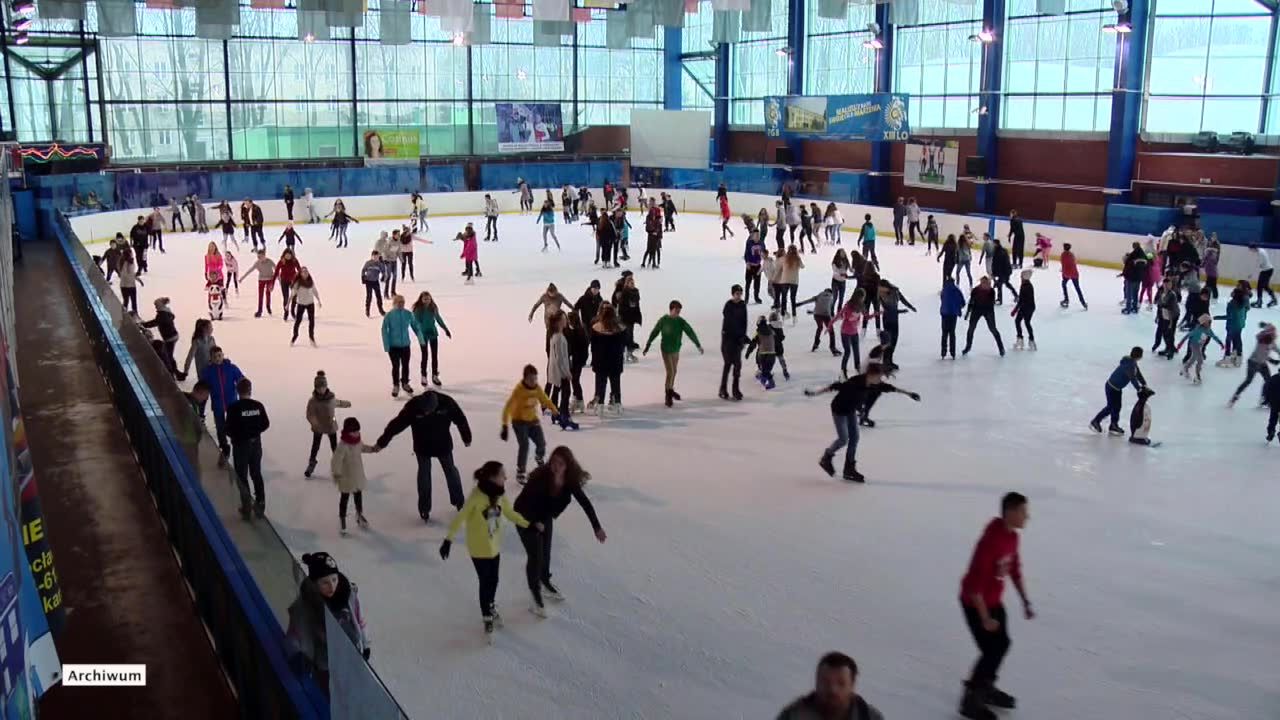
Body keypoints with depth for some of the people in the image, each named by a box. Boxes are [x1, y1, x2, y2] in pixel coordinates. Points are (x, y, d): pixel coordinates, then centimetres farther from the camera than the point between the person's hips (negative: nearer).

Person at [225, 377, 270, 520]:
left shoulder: (233, 408, -19)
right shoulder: (258, 405, -8)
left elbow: (229, 429, -17)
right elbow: (265, 424, -1)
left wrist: (235, 436, 4)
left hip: (240, 444, -4)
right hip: (256, 443, 4)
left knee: (242, 477, 10)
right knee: (256, 474, 17)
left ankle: (246, 507, 14)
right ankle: (260, 505, 22)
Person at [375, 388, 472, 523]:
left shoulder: (447, 402, -28)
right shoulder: (412, 407, -30)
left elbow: (461, 420, -12)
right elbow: (396, 424, -22)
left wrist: (467, 438, 2)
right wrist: (382, 442, -14)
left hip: (443, 444, 1)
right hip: (422, 447, -1)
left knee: (451, 471, 18)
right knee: (424, 475, 10)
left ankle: (458, 501, 38)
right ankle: (424, 509, 25)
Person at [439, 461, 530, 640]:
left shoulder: (500, 494, -9)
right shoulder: (476, 496, -28)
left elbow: (510, 513, 7)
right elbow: (460, 517, -23)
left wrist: (529, 525, 10)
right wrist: (449, 539, -26)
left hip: (495, 546, 6)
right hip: (479, 548, -6)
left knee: (493, 580, 20)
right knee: (485, 583, 6)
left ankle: (491, 606, 48)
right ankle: (487, 619, 25)